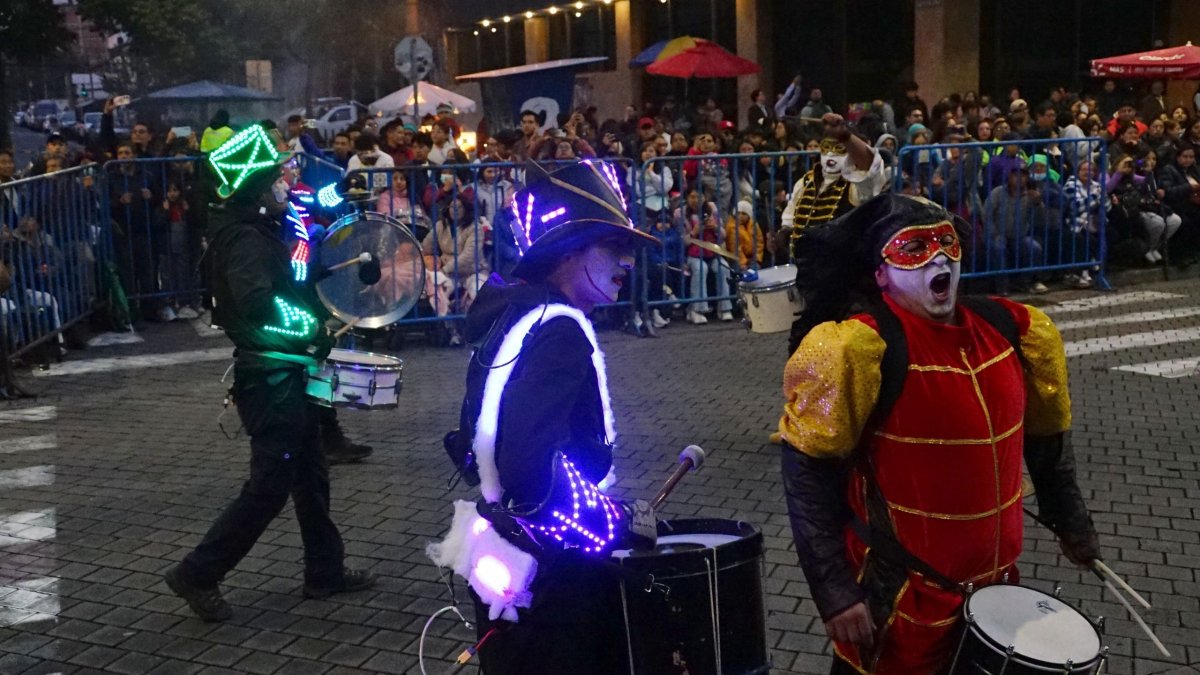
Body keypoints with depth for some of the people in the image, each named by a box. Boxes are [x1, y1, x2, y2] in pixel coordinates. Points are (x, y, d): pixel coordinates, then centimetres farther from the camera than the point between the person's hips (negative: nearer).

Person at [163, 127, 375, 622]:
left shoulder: (258, 232, 11)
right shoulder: (245, 240, -20)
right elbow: (257, 303, -34)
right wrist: (311, 327, -24)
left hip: (284, 374, 10)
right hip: (270, 379, -10)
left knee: (310, 474, 17)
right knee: (269, 486, -2)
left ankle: (325, 571, 29)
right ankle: (198, 575, 10)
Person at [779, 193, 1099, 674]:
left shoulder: (1005, 328, -1)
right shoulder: (860, 351, -20)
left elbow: (1043, 434, 14)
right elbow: (808, 471, -19)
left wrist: (1071, 524, 20)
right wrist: (833, 591, -21)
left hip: (994, 580, 6)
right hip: (899, 595, -6)